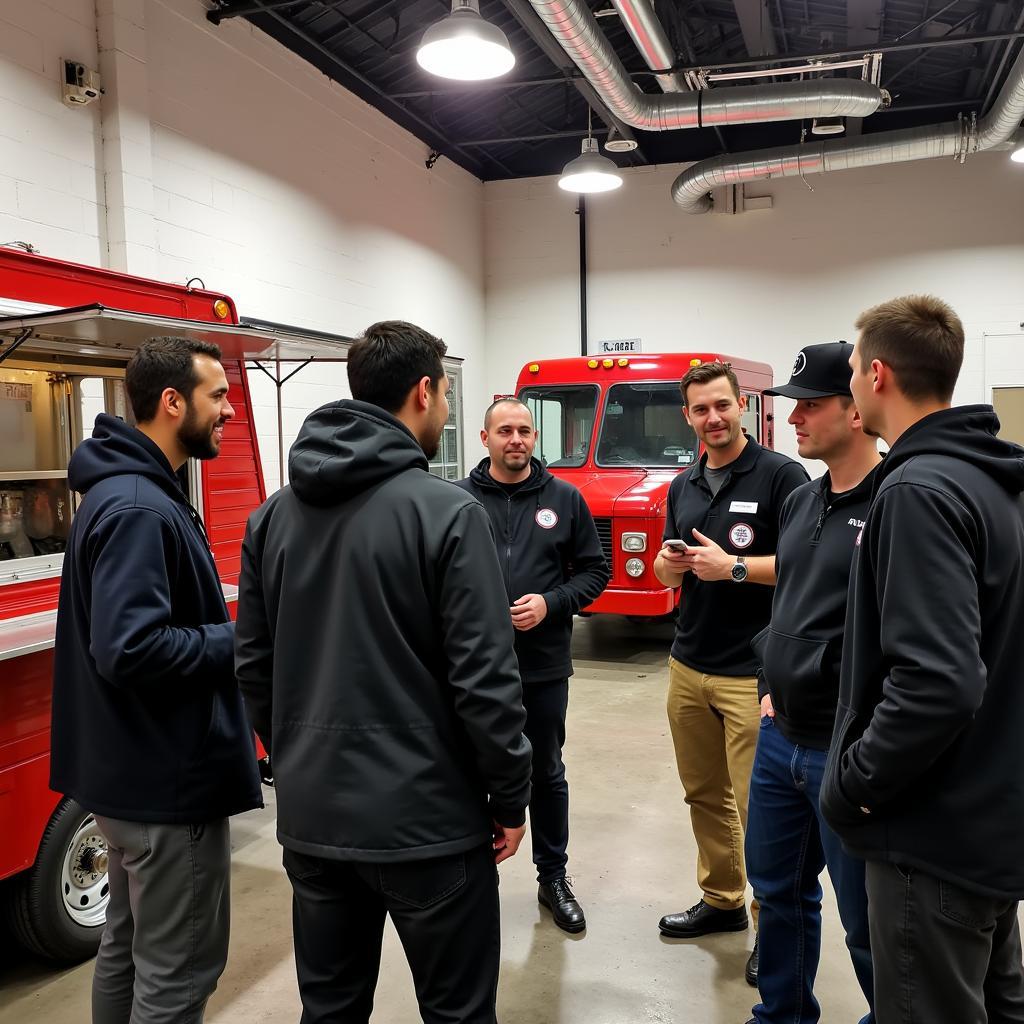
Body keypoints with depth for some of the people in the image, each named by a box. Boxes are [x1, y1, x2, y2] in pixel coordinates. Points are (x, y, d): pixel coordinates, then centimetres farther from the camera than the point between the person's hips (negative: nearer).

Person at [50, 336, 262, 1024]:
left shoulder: (126, 491, 10)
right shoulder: (140, 509, -22)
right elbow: (131, 649, -30)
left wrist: (227, 632, 5)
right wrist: (240, 643, -18)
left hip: (132, 770, 10)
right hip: (169, 778, -10)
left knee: (129, 944, 23)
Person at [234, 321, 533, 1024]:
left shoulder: (274, 515, 3)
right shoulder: (447, 512, -15)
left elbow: (254, 664, 8)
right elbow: (484, 677, -16)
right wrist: (511, 797, -4)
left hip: (310, 816, 6)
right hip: (425, 817, -6)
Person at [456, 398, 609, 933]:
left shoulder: (564, 498, 3)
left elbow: (594, 570, 4)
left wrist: (551, 603, -11)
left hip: (544, 665, 1)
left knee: (547, 773, 16)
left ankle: (553, 877, 34)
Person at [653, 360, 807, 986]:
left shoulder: (781, 476, -8)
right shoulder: (683, 487, 13)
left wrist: (734, 567, -20)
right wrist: (669, 566, -4)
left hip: (754, 671, -6)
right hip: (688, 666, 6)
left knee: (759, 807, 0)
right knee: (704, 794, 15)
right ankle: (722, 901, 32)